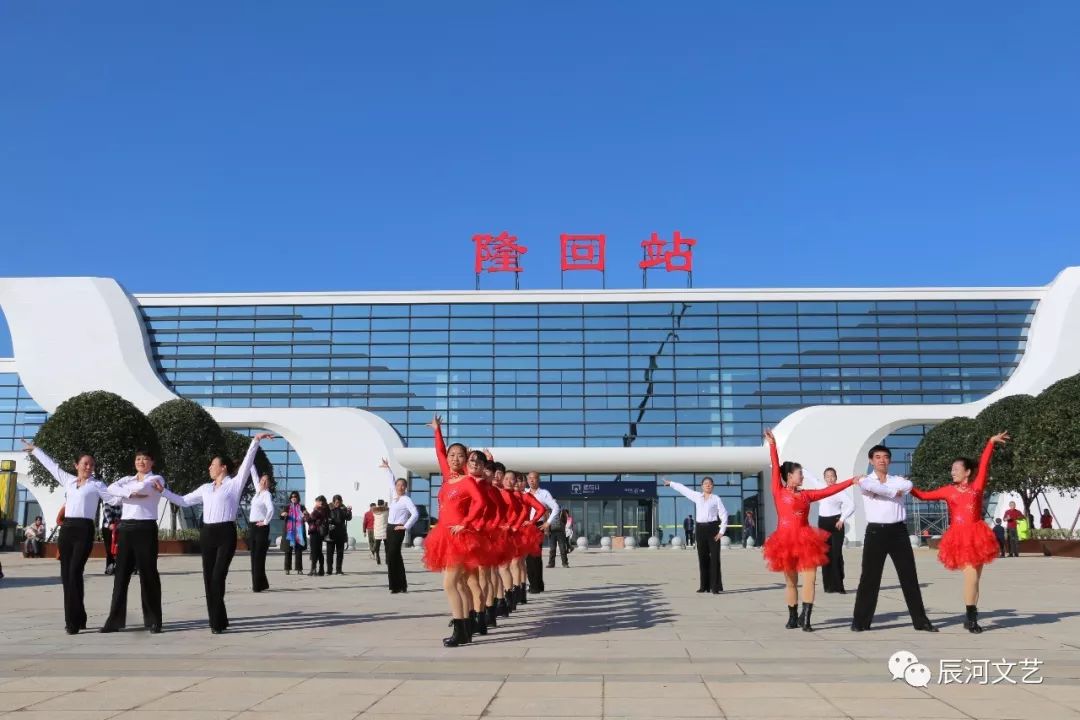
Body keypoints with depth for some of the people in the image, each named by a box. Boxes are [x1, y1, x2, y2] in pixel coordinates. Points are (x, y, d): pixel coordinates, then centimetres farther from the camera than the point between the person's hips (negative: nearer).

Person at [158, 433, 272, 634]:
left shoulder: (234, 484, 1)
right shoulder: (205, 488, 18)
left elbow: (247, 463, -10)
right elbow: (184, 501, 23)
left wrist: (255, 441, -19)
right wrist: (163, 491, 16)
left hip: (226, 533, -6)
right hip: (207, 534, 6)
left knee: (218, 577, -8)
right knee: (209, 578, 5)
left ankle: (217, 622, 1)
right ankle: (217, 621, 13)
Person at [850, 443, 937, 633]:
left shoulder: (898, 480, 11)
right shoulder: (865, 481, 5)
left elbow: (908, 485, -14)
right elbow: (869, 486, -20)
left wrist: (883, 488, -14)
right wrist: (894, 491, -12)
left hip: (898, 531, 2)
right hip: (876, 532, -2)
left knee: (909, 576, 5)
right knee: (870, 577, 0)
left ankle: (920, 620, 13)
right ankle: (861, 621, 7)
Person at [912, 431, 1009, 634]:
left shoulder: (977, 486, 7)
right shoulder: (948, 490, 8)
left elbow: (984, 465, -1)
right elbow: (924, 495, 12)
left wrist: (991, 443, -8)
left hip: (976, 536, 1)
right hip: (959, 537, -1)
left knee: (975, 578, 6)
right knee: (971, 576, -11)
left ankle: (971, 618, 13)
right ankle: (971, 618, -3)